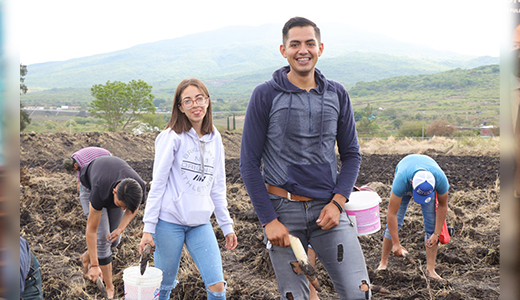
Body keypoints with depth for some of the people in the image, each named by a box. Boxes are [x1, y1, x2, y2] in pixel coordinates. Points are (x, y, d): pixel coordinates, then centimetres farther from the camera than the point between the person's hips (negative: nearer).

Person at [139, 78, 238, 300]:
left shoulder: (214, 138, 9)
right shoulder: (172, 137, -6)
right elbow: (158, 184, -6)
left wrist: (227, 226, 13)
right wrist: (148, 228, -8)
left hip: (201, 223, 4)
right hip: (169, 221, -4)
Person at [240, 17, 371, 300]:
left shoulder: (337, 95, 6)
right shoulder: (265, 95, -3)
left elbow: (351, 154, 12)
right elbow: (249, 164, -3)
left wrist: (337, 202, -3)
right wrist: (268, 220, -9)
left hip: (327, 208, 2)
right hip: (283, 209, -2)